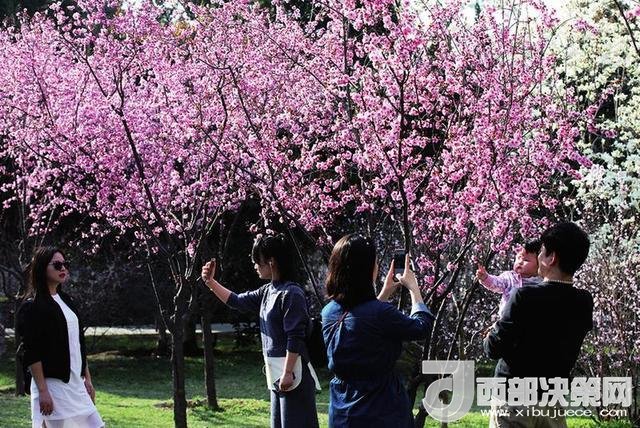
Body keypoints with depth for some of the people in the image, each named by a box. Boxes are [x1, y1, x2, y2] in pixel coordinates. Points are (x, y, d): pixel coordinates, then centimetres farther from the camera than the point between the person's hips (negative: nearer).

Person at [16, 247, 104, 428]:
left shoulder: (66, 301, 15)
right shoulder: (32, 307, -9)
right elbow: (31, 353, -14)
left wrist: (87, 379, 15)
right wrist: (42, 391, -19)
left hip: (76, 384, 8)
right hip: (52, 384, -8)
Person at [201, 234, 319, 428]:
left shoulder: (291, 294, -17)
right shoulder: (267, 291, 11)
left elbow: (295, 339, -20)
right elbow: (237, 301, 25)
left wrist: (288, 372, -22)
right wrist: (211, 282, 19)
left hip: (291, 369, -10)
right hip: (277, 372, 10)